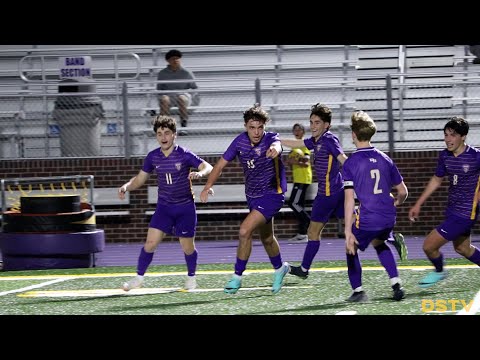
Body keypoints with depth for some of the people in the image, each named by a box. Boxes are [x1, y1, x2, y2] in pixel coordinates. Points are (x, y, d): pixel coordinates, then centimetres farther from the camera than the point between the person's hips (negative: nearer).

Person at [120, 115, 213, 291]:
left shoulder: (184, 154, -13)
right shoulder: (153, 157, -1)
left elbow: (208, 167, -17)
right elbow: (140, 179, 8)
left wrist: (200, 173, -40)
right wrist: (127, 186, -11)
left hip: (185, 208, -2)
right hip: (164, 207, 3)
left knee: (187, 247, 3)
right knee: (150, 242, -8)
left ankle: (191, 277, 28)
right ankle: (139, 277, 6)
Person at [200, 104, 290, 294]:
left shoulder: (271, 139, -21)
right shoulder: (240, 141, -8)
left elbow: (276, 146, -46)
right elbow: (220, 164, -3)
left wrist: (274, 150, -70)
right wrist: (207, 187, -13)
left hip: (271, 195, -6)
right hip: (252, 196, 6)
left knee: (244, 232, -20)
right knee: (266, 238, 22)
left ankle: (237, 276, -6)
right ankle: (279, 268, 48)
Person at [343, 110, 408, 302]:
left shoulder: (351, 162, -7)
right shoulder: (384, 159, 6)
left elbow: (349, 199, -13)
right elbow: (403, 192, 11)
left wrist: (348, 232, -13)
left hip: (367, 219, -5)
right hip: (388, 218, 5)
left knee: (351, 248, 21)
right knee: (379, 243, 33)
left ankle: (358, 291, 11)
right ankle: (396, 284, 21)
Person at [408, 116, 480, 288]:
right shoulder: (445, 156, 0)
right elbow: (436, 179, 16)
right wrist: (418, 204, 17)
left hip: (464, 214, -8)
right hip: (452, 210, 8)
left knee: (429, 246, -5)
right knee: (462, 248, 24)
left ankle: (439, 271, 26)